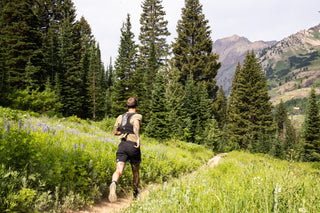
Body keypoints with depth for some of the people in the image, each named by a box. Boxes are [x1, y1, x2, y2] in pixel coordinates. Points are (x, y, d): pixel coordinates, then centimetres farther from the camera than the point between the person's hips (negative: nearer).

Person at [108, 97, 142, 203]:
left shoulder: (120, 117, 17)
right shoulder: (137, 116, 2)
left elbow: (115, 132, 22)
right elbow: (136, 124, -23)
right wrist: (138, 138, -30)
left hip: (122, 145, 3)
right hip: (133, 145, -3)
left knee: (119, 170, -11)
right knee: (135, 171, 18)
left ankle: (113, 184, -44)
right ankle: (135, 192, 35)